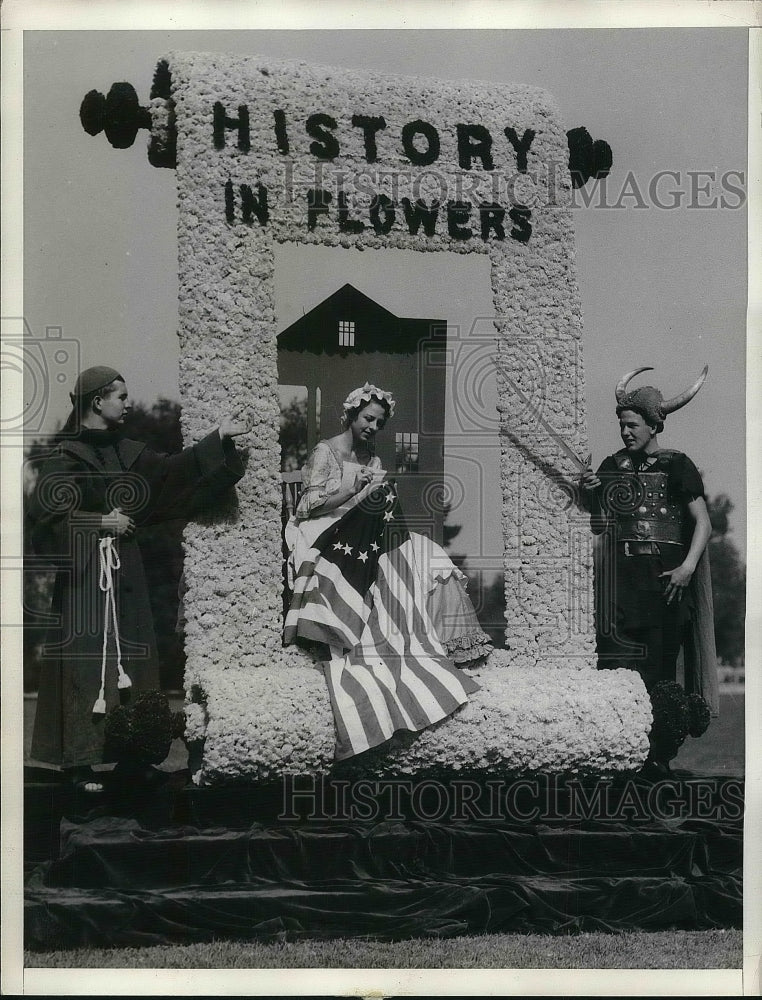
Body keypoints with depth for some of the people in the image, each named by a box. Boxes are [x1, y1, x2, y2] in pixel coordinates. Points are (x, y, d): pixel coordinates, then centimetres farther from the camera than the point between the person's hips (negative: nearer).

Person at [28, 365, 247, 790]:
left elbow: (171, 471, 14)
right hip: (84, 576, -7)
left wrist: (218, 438, 11)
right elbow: (44, 512, -15)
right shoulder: (64, 456, -9)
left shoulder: (127, 452, 11)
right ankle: (78, 758, 0)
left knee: (127, 658, 7)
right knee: (85, 663, -6)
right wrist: (100, 522, -14)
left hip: (125, 576, 7)